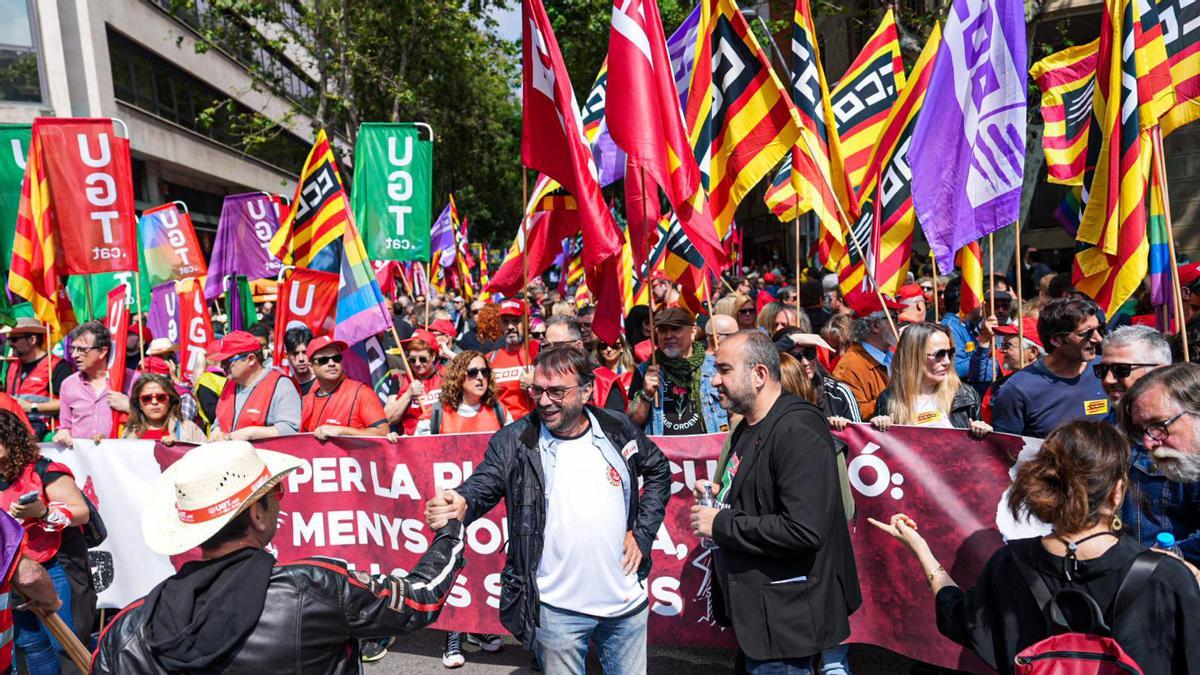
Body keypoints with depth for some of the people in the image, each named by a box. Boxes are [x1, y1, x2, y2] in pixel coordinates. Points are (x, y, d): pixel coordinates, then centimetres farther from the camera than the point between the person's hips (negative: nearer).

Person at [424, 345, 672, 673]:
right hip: (558, 610, -2)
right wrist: (460, 505, -42)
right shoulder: (514, 441, -11)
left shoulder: (618, 429, -3)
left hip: (627, 600, 3)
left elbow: (658, 470, 11)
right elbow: (481, 486, -18)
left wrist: (643, 531, 3)